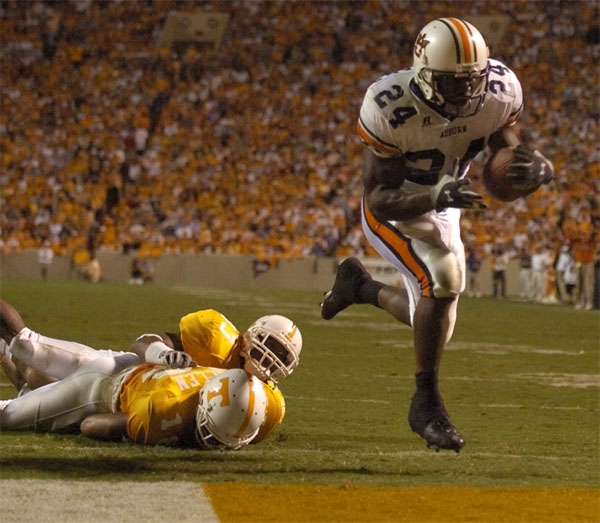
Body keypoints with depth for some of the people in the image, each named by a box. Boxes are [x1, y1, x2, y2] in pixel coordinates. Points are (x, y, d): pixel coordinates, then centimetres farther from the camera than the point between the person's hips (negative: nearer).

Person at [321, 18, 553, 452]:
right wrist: (438, 196, -48)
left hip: (442, 212, 6)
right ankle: (427, 404, -12)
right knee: (443, 280, -29)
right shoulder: (390, 108, -34)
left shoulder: (500, 94, -22)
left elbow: (505, 169, -10)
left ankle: (359, 285, 42)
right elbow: (379, 199, -30)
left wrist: (533, 169, -35)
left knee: (432, 318, 11)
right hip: (392, 214, -6)